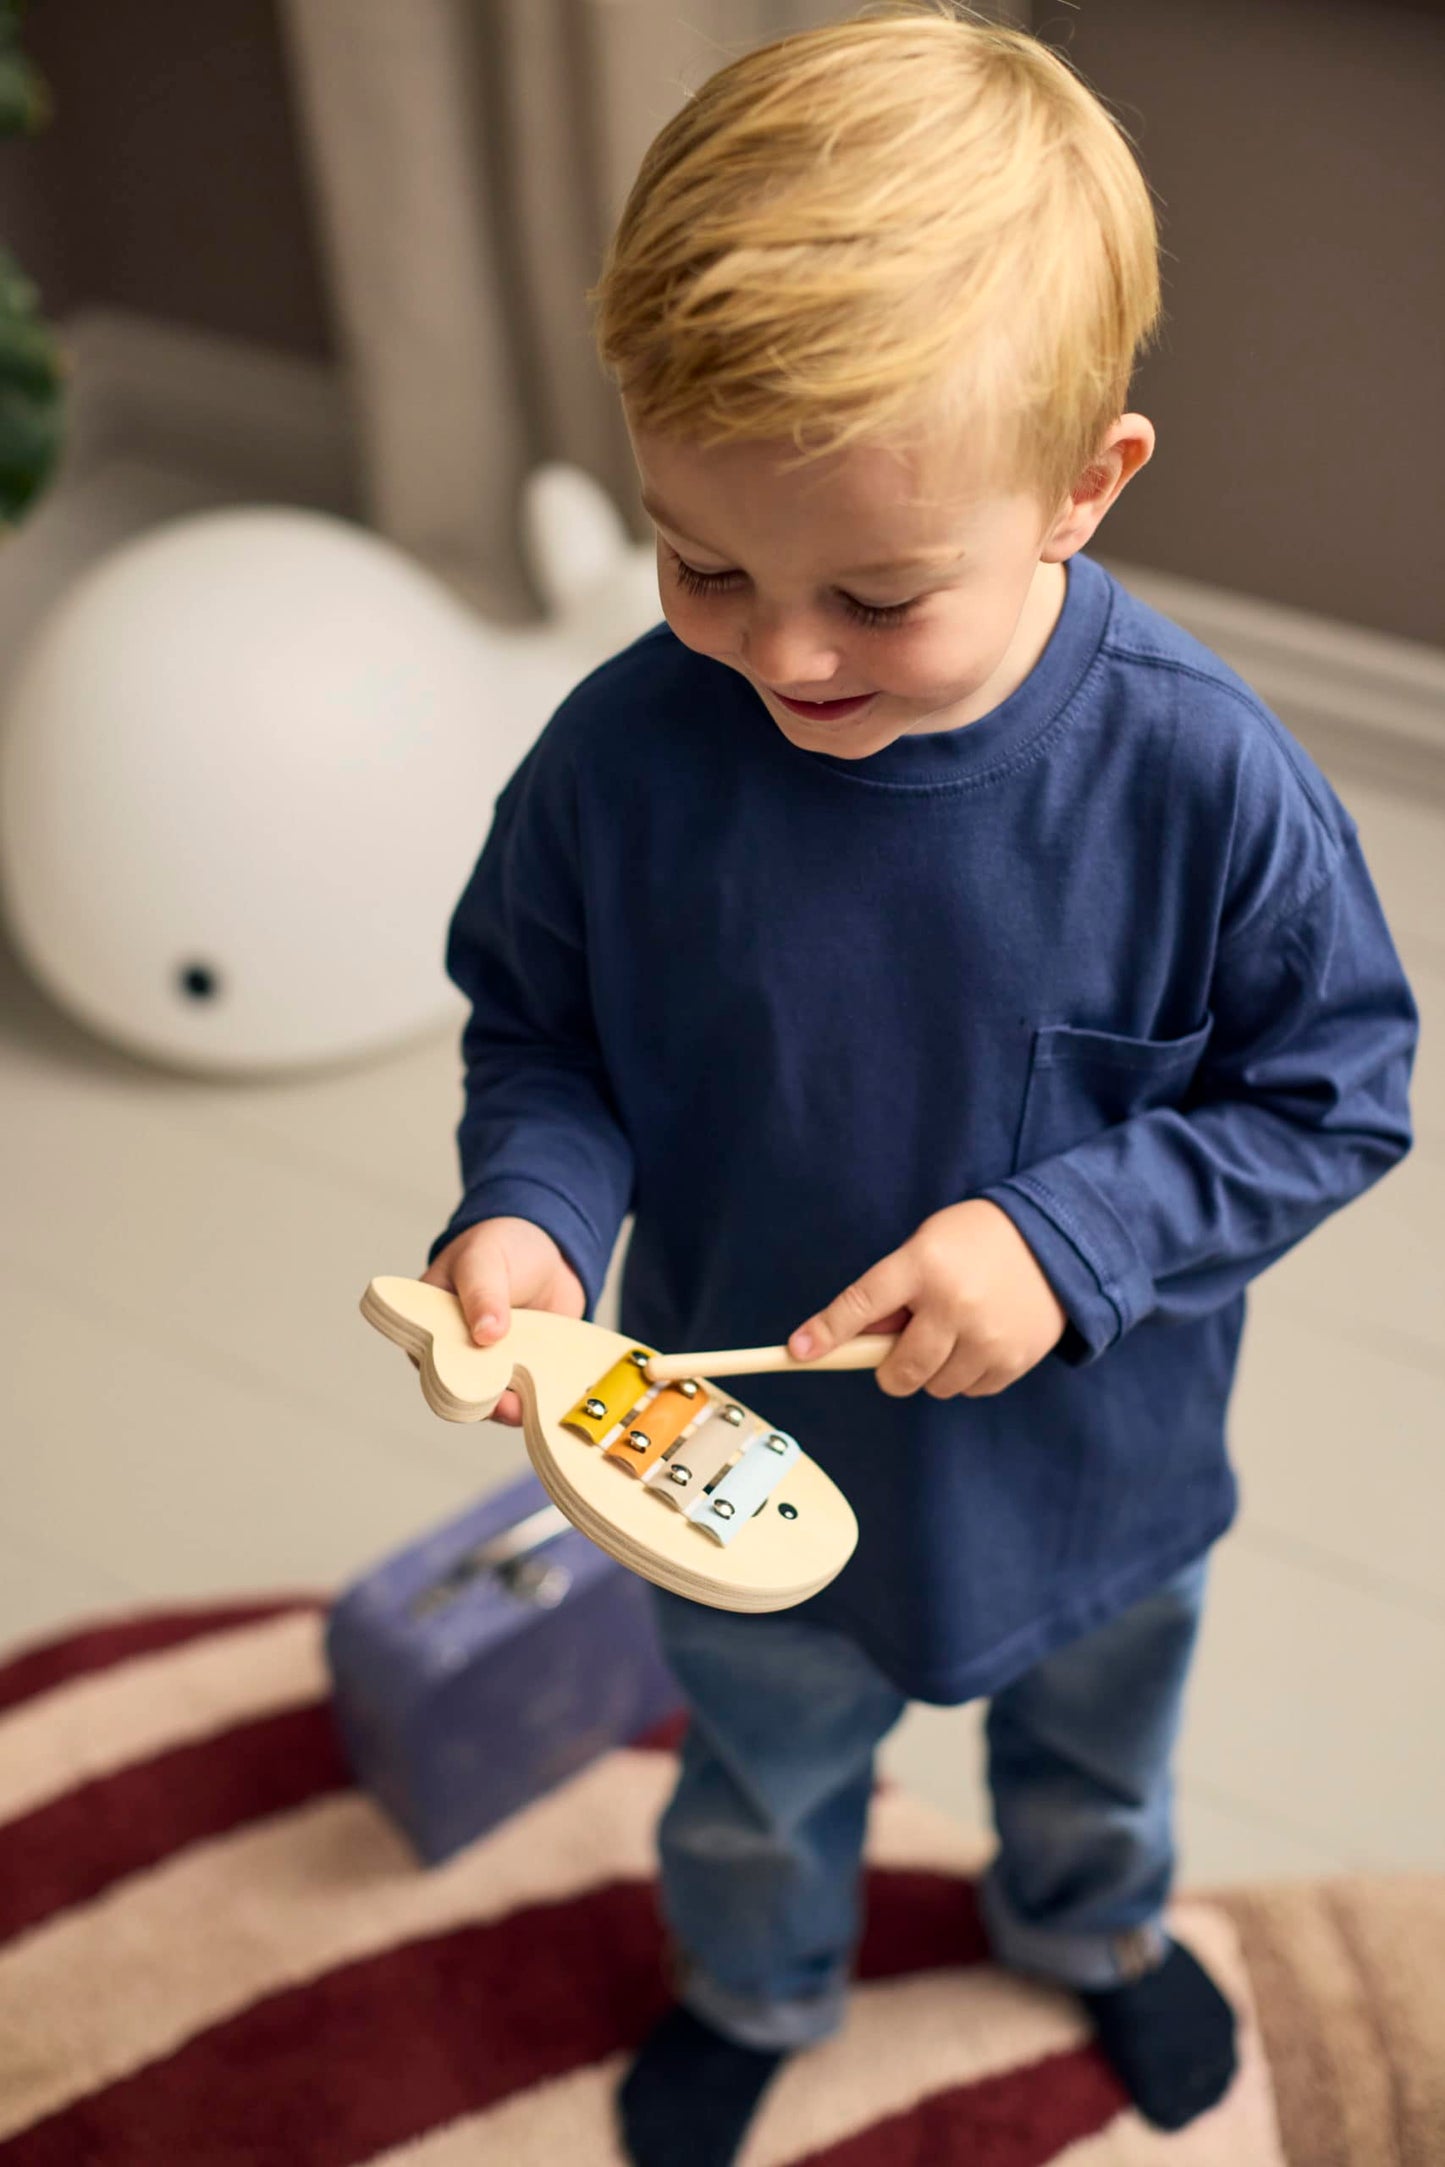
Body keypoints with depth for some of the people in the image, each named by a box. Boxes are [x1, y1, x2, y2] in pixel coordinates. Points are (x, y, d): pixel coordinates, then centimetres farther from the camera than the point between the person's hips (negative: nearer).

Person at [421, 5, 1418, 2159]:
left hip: (1089, 1479, 0)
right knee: (762, 1781, 31)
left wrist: (1069, 1238, -29)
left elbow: (1332, 1092, -16)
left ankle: (1092, 1922, 70)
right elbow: (539, 1037, -8)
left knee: (1092, 1749, 33)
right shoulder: (620, 760, -26)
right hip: (746, 1484, 1)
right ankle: (758, 1982, 66)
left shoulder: (1201, 783, -30)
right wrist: (529, 1213, -28)